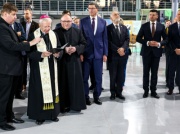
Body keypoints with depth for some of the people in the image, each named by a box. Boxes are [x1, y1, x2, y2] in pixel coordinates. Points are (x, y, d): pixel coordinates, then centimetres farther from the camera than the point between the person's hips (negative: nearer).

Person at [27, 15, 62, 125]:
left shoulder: (54, 35, 5)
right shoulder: (33, 36, -8)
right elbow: (29, 52, -11)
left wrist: (58, 54, -16)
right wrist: (41, 54, -25)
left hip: (52, 67, 4)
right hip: (39, 68, -4)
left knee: (52, 88, 9)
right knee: (40, 90, -1)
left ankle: (53, 113, 20)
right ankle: (40, 115, 10)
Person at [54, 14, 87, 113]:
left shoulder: (77, 32, 7)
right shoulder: (56, 32, -1)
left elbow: (83, 43, 6)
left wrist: (76, 48, -12)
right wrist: (64, 49, -17)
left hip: (74, 61, 2)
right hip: (61, 61, -2)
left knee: (75, 82, 3)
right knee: (63, 83, 2)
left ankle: (75, 104, 12)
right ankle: (64, 105, 10)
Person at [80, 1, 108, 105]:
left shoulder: (103, 22, 5)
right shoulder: (83, 21, 1)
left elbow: (105, 38, 5)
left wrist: (105, 53, 0)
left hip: (99, 53, 1)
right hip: (86, 53, -1)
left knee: (98, 77, 7)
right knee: (85, 77, 5)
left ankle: (97, 96, 21)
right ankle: (85, 96, 19)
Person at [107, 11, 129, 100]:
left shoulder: (124, 28, 13)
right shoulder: (108, 28, -1)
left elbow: (127, 39, 4)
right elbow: (109, 42, -9)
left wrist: (123, 48, -14)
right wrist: (117, 49, -17)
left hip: (123, 54, 4)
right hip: (112, 55, -4)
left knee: (121, 75, 8)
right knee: (113, 75, 4)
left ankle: (119, 92, 17)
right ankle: (113, 93, 14)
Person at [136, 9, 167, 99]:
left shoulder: (161, 26, 3)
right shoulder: (144, 26, 1)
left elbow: (166, 39, 4)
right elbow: (138, 38, -1)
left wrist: (159, 44, -15)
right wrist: (147, 42, -15)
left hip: (156, 51, 0)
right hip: (146, 51, 0)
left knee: (154, 72, 6)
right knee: (146, 72, 7)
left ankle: (153, 91, 15)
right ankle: (146, 91, 16)